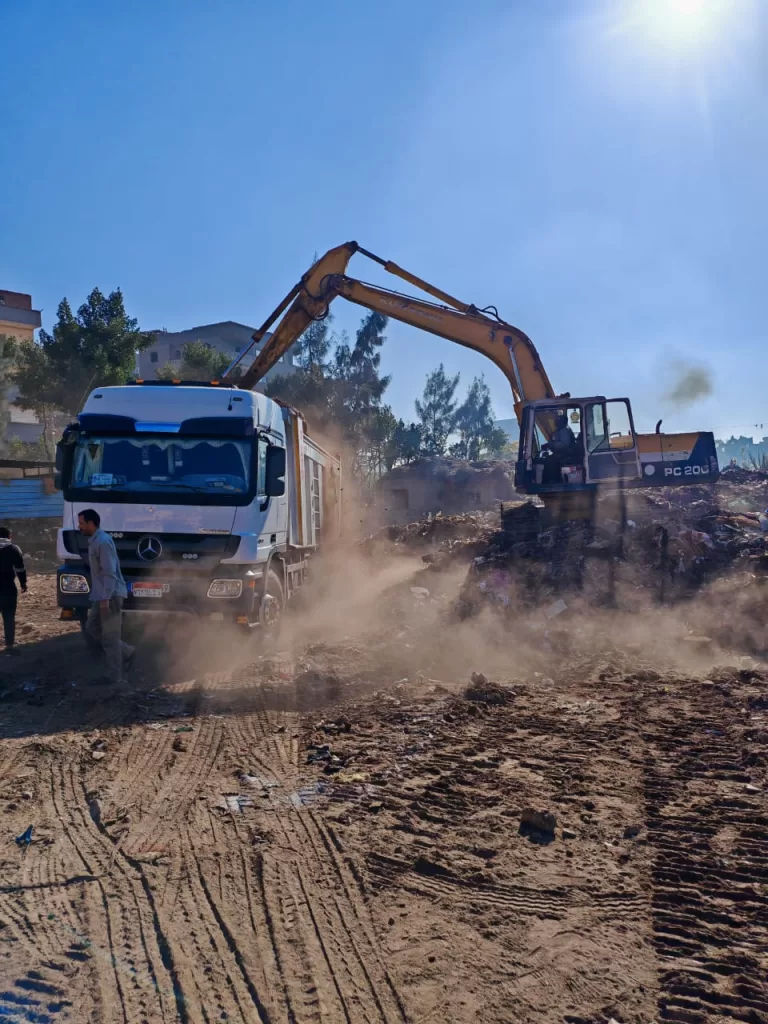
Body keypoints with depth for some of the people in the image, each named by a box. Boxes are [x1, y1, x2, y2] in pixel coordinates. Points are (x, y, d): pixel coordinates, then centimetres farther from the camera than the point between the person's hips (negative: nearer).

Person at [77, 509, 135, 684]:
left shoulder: (103, 541, -17)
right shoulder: (94, 541, 15)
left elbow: (109, 573, -22)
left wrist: (106, 598, -26)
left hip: (110, 596, -10)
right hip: (101, 596, 10)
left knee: (110, 638, -4)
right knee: (91, 630, 15)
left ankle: (115, 678, 3)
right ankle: (126, 652, 22)